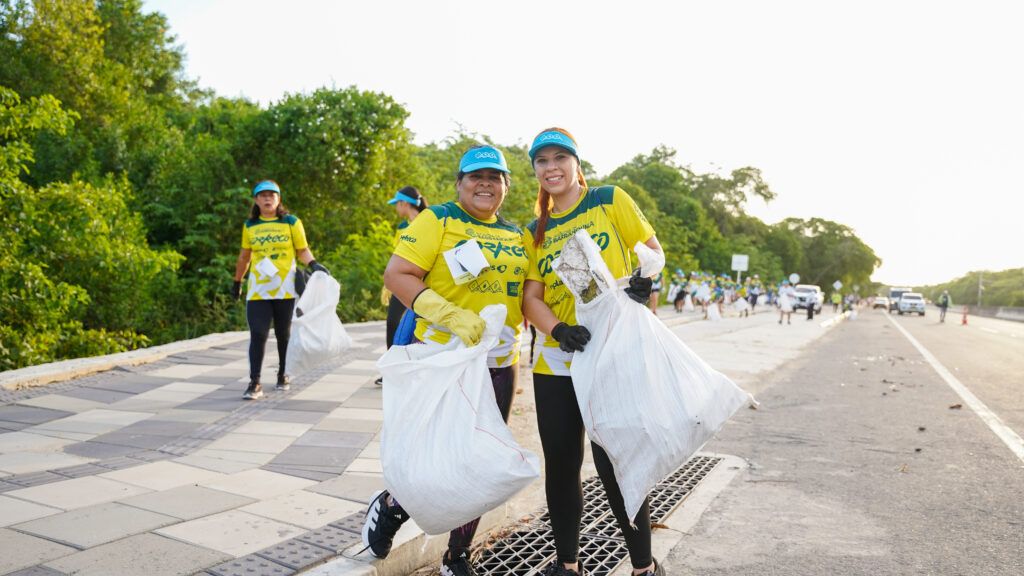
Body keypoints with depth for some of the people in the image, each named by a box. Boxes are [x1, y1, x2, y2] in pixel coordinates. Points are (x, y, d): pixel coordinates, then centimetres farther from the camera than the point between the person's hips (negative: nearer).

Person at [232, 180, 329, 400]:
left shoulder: (292, 223, 1)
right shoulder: (249, 226, 8)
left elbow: (303, 250, 1)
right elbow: (244, 256, 17)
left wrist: (313, 264, -18)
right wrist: (237, 282, 22)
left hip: (285, 289, -1)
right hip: (258, 290, 1)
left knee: (284, 335, 10)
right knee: (257, 335, -6)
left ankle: (283, 376, 26)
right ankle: (254, 384, -5)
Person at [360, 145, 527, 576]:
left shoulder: (516, 235, 13)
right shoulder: (439, 220, -4)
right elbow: (396, 275, -13)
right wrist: (451, 315, -23)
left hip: (500, 364, 6)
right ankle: (391, 507, 29)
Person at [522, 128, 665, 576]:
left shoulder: (610, 200, 2)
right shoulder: (535, 232, 12)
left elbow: (653, 249, 6)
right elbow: (531, 297, 4)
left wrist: (644, 280, -16)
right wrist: (558, 330, -16)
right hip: (555, 362, 4)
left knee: (614, 465, -4)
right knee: (560, 465, 10)